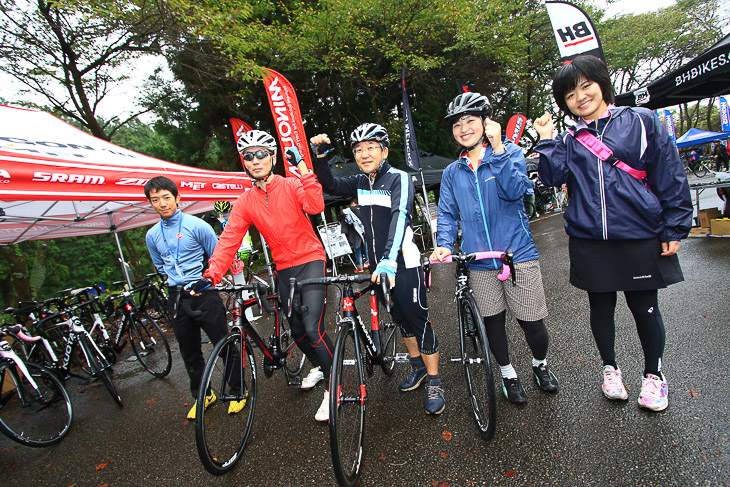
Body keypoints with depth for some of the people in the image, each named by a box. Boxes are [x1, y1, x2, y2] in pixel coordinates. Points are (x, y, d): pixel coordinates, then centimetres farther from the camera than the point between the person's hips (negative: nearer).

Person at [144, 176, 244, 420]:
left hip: (204, 293, -4)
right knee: (189, 352, 13)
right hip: (176, 298, 5)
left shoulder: (197, 225, -7)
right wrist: (175, 285, 13)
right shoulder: (152, 235, 8)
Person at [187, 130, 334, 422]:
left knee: (313, 328, -14)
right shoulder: (245, 203, 3)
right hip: (284, 269, 5)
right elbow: (228, 240, -6)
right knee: (297, 330, 13)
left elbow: (315, 206, -26)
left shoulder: (292, 186, -6)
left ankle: (333, 387, 5)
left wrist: (302, 168, -27)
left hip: (311, 261, -5)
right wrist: (211, 275, -19)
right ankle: (318, 366, 42)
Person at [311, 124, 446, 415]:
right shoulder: (361, 183, 8)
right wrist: (320, 156, -12)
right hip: (378, 264, 7)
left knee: (418, 320, -2)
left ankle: (434, 383, 12)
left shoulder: (399, 178, -14)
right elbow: (329, 186, 6)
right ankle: (418, 367, 35)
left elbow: (400, 216, -28)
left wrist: (389, 261, -42)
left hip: (402, 263, -6)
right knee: (399, 317, 17)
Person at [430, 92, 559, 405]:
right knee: (493, 321, 9)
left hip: (518, 253, -2)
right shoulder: (452, 173, 11)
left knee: (532, 321, 4)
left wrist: (498, 149, -20)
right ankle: (508, 373, 33)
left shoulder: (510, 153, 2)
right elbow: (447, 214, 8)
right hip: (479, 262, 3)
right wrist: (444, 244, -8)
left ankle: (540, 364, 35)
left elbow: (514, 190, -15)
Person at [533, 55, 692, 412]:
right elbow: (554, 176, -8)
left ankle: (654, 374, 31)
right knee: (601, 306, 13)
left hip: (640, 238, -2)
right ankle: (610, 368, 35)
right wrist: (546, 140, -10)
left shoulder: (640, 122, 2)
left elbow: (670, 177, 1)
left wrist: (674, 229, -2)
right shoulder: (569, 140, 9)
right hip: (589, 242, 2)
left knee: (644, 307, 7)